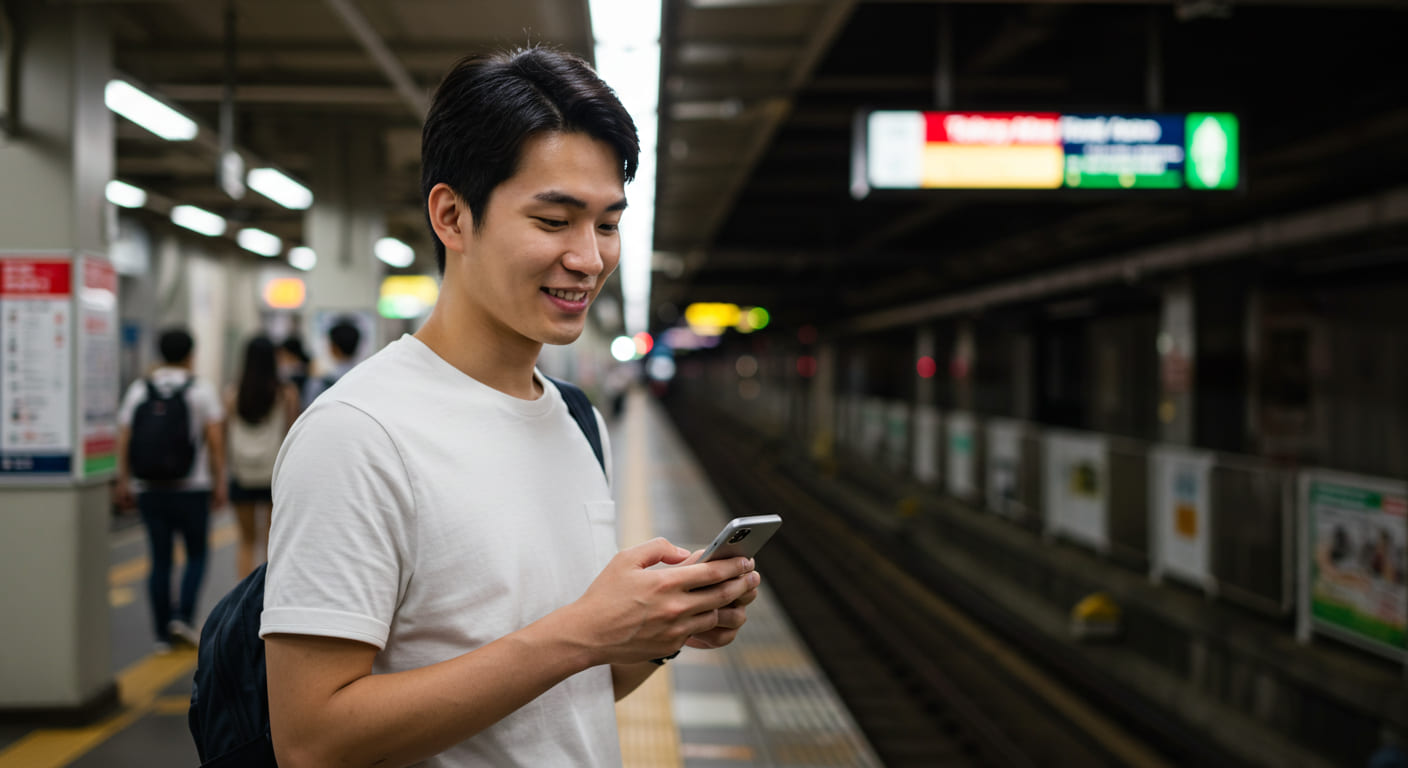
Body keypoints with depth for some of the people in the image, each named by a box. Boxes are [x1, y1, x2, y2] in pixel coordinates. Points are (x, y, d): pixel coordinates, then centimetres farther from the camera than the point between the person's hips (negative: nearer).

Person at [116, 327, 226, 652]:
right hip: (191, 490, -3)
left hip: (149, 490, 3)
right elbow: (215, 442, -8)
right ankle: (183, 616, -5)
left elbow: (123, 441, 2)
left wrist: (124, 481, 11)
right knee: (196, 555, 12)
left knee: (160, 560, 8)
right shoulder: (202, 391, -3)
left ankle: (164, 633, 9)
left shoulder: (138, 390, 5)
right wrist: (219, 483, 0)